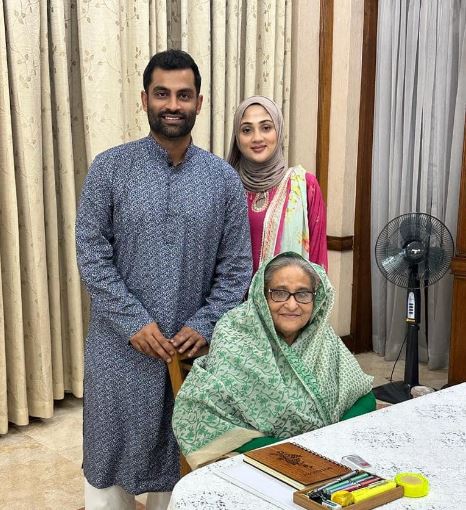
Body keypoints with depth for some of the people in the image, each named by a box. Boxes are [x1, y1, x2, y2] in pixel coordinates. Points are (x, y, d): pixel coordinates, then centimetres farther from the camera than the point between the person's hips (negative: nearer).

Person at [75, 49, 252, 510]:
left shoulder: (223, 178, 0)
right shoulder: (109, 169, -4)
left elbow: (236, 265, 1)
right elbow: (91, 254, -7)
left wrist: (204, 324, -10)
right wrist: (133, 322, -14)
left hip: (193, 345, 1)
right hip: (121, 343, -1)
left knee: (178, 455, 15)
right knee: (112, 450, 11)